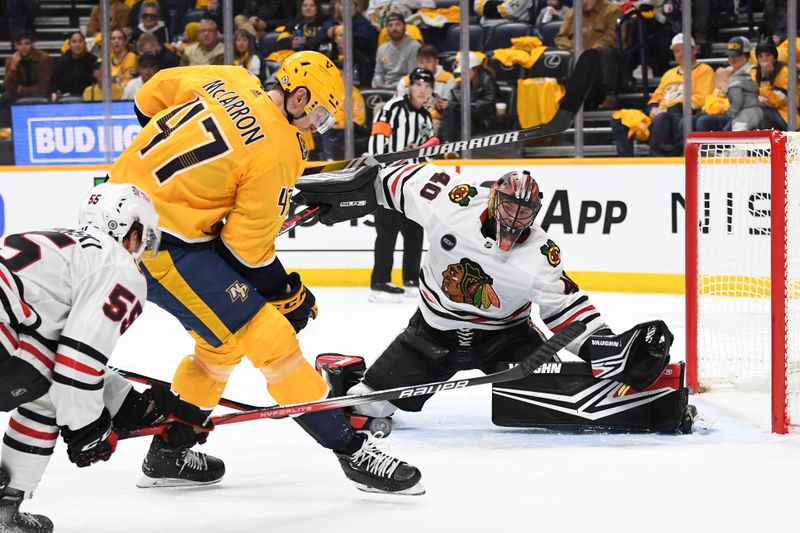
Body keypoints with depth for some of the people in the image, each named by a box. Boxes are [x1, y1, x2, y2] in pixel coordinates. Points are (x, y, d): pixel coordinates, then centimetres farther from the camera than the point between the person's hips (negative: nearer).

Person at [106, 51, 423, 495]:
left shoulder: (227, 81, 4)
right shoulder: (276, 153, -16)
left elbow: (152, 94, 18)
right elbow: (248, 242, -10)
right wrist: (287, 294, 4)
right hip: (164, 242, -9)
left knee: (223, 339, 22)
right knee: (269, 335, -8)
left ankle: (166, 455, 30)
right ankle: (351, 450, -6)